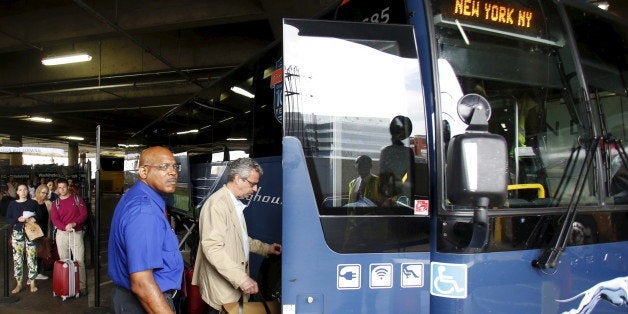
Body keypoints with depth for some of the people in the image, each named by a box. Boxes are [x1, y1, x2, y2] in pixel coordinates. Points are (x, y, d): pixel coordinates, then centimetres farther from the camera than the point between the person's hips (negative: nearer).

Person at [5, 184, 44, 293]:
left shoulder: (33, 203, 4)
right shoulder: (12, 204, 6)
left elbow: (39, 215, 9)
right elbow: (8, 219, 3)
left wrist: (34, 218, -12)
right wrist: (18, 219, -14)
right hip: (17, 233, 1)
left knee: (31, 257, -1)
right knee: (17, 258, 2)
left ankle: (32, 282, 9)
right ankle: (19, 284, 12)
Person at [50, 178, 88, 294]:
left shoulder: (77, 199, 5)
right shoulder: (55, 203, 10)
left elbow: (84, 214, -3)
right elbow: (54, 219, -2)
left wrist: (74, 223, -21)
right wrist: (65, 227, -20)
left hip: (76, 233, -2)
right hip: (61, 233, 2)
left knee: (79, 260, -7)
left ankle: (82, 286, -5)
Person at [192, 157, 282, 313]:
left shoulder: (236, 204, 15)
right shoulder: (217, 204, -18)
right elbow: (212, 247, -26)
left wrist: (266, 248, 15)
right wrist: (242, 278, -28)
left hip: (236, 283, 9)